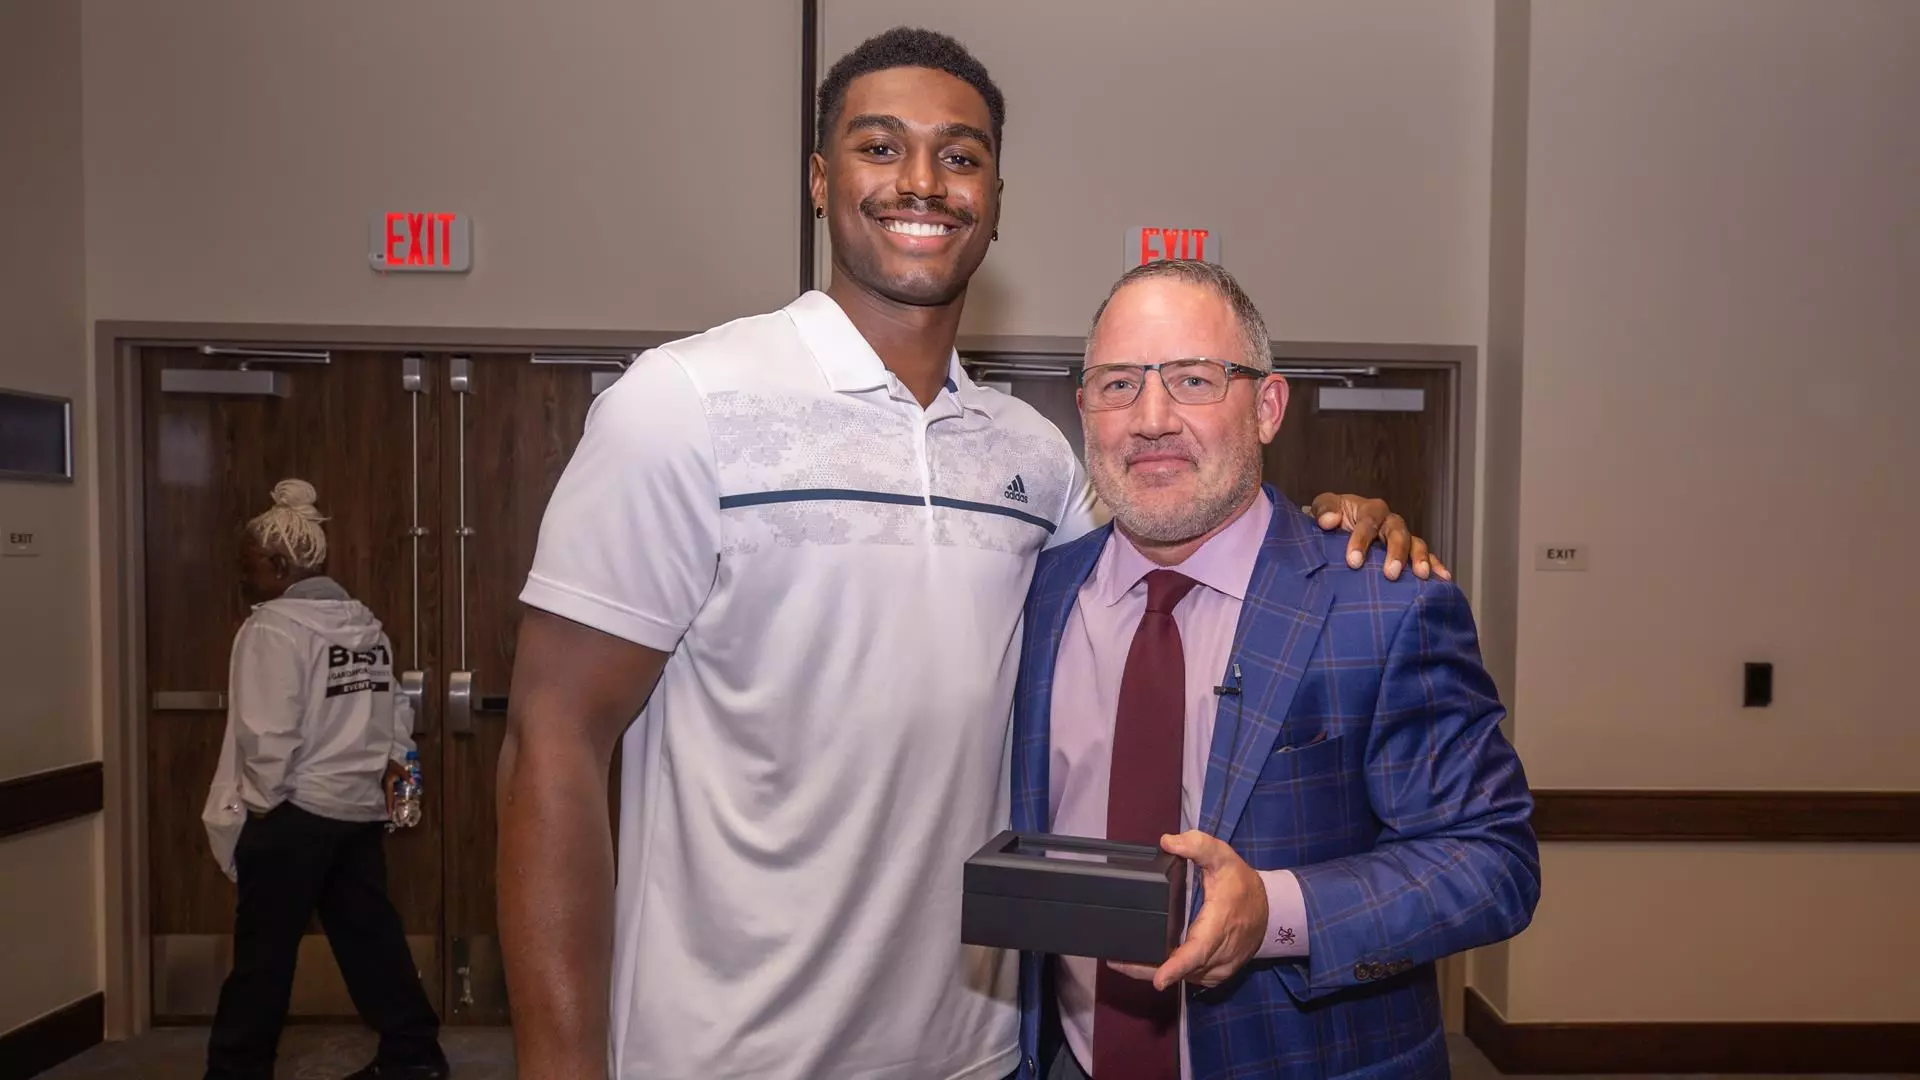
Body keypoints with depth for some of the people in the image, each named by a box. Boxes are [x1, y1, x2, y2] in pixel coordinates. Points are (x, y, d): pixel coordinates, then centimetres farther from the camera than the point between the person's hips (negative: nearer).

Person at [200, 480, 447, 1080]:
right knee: (370, 934, 13)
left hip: (294, 814, -7)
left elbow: (267, 736, -18)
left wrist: (262, 803, -7)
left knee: (263, 950, 6)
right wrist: (387, 768, 12)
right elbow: (394, 714, 10)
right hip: (361, 808, 7)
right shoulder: (365, 624, 9)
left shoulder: (273, 627, -14)